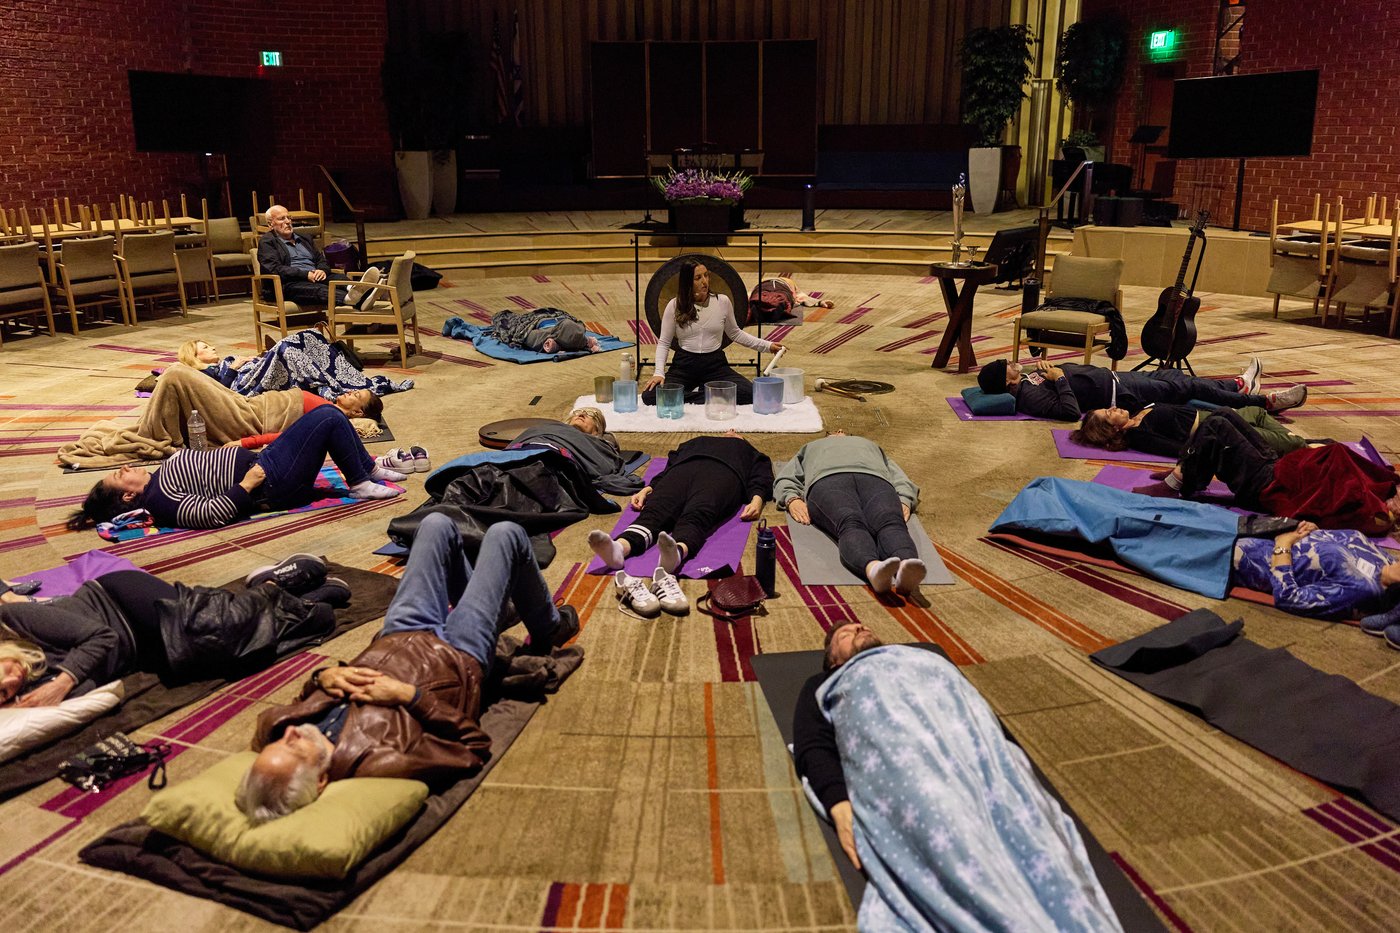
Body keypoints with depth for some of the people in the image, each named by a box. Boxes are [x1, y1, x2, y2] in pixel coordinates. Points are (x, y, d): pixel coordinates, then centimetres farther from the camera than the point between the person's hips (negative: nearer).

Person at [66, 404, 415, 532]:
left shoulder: (159, 477, 11)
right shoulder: (160, 501, -17)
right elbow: (211, 513, -26)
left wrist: (249, 456, 15)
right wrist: (246, 486, -24)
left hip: (260, 462, 10)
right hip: (270, 484, -10)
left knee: (328, 412, 9)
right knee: (331, 420, -15)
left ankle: (371, 468, 21)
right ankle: (360, 484, -1)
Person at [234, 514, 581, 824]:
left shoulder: (270, 730, -30)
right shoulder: (377, 761, -46)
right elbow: (476, 748, -31)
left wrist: (323, 677, -27)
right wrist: (408, 695, -39)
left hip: (398, 638, 5)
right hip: (460, 657, -5)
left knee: (438, 525, 18)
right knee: (506, 534, 6)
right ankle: (547, 630, 40)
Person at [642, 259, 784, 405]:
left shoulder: (722, 302, 1)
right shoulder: (674, 306, -2)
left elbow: (735, 334, 15)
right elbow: (664, 343, 3)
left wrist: (767, 346, 7)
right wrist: (659, 372, -12)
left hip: (715, 365, 1)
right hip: (683, 365, 0)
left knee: (750, 394, -27)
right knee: (650, 396, -27)